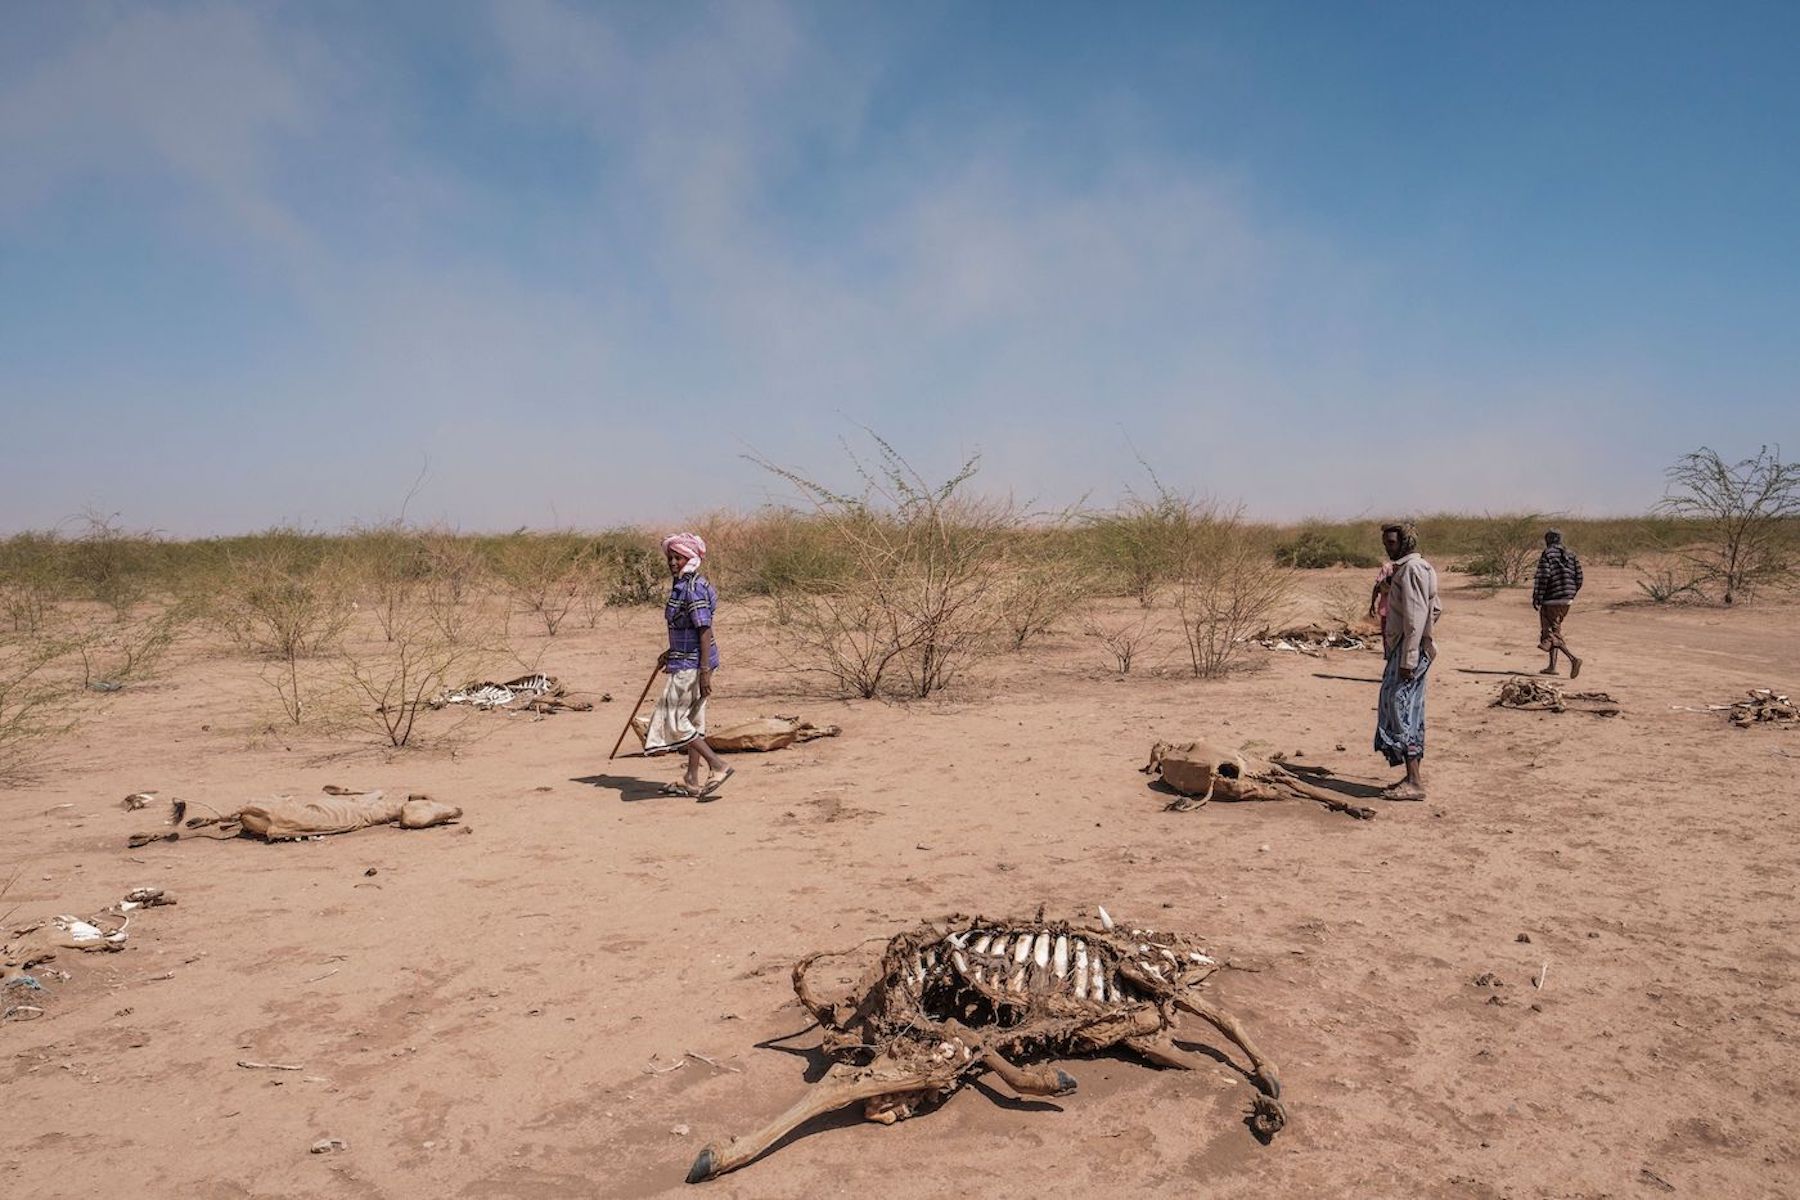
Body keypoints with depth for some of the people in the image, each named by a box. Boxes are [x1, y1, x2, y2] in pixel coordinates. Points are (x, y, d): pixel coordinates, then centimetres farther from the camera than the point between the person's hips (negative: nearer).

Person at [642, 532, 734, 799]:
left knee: (673, 718, -6)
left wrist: (705, 672, -23)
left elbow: (705, 631, -22)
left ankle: (718, 767, -5)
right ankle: (692, 781, 23)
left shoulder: (694, 588, -19)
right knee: (691, 720, 14)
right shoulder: (681, 585, 12)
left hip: (692, 664, -10)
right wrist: (670, 653, 25)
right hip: (687, 660, 10)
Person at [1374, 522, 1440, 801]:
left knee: (1400, 710, -10)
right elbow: (1436, 609, 26)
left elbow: (1415, 617, -20)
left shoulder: (1411, 569, -14)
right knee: (1408, 711, 12)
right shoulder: (1408, 568, 18)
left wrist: (1408, 658, -23)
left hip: (1408, 650, -11)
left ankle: (1414, 782, -10)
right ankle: (1413, 776, 17)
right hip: (1401, 647, 11)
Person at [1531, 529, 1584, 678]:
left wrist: (1536, 597, -12)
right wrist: (1570, 595, 20)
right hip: (1566, 600, 7)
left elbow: (1542, 577, -16)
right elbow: (1578, 578, 10)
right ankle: (1552, 666, 17)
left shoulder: (1547, 554, -10)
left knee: (1554, 634, -5)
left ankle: (1573, 659, -23)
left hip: (1551, 599, -7)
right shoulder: (1571, 554, 11)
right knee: (1554, 631, 17)